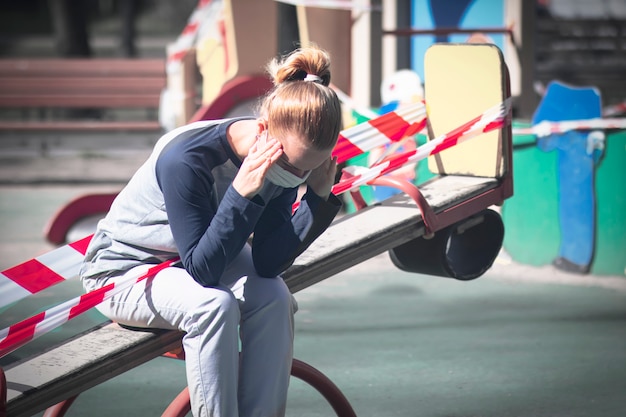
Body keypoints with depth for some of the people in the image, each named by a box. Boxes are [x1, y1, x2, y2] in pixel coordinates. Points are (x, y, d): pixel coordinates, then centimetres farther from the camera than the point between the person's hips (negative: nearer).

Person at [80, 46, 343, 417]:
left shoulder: (284, 161, -15)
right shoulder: (185, 160, -34)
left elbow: (267, 265, -18)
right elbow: (202, 268, -33)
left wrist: (320, 197, -26)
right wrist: (242, 193, -43)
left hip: (204, 257, 6)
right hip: (123, 268, -6)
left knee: (273, 297, -24)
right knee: (214, 304, -34)